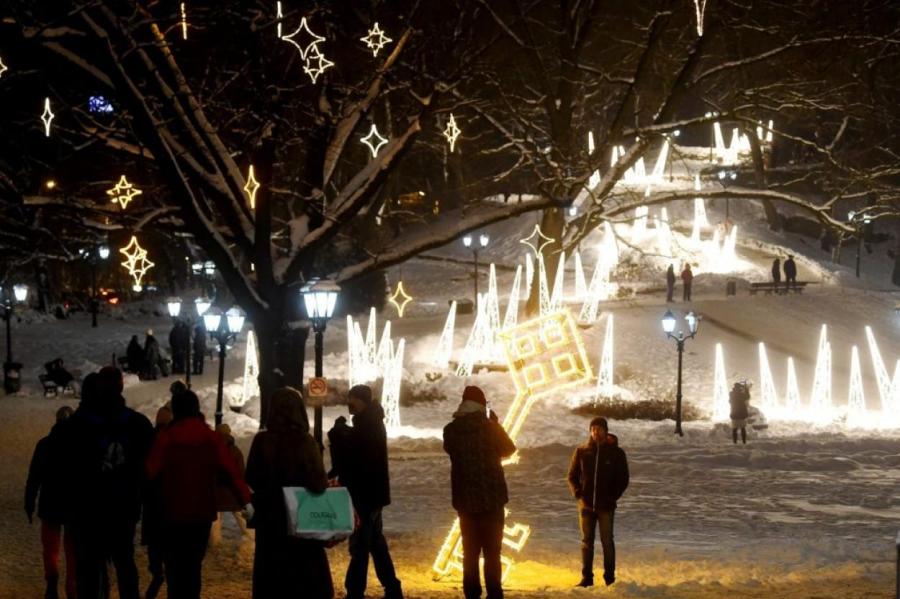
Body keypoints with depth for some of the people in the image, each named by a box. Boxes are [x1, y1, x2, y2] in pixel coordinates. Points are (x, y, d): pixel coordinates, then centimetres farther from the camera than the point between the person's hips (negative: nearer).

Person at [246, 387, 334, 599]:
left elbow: (251, 480, 0)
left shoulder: (261, 441, -8)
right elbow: (319, 484, -19)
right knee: (306, 580, 10)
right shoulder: (306, 442, -15)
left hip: (270, 520, 2)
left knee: (271, 580, 12)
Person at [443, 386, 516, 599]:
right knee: (492, 552, 3)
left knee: (470, 552, 10)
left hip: (464, 499, 3)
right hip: (491, 498, -3)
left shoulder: (450, 430, -3)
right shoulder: (488, 427, -10)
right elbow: (509, 449, 6)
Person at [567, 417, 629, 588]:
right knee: (587, 541, 6)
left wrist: (613, 496, -7)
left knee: (607, 541, -1)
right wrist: (577, 491, -6)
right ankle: (587, 577, 11)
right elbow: (572, 476, 11)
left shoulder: (616, 453, 1)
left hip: (606, 505, -2)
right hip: (586, 504, 2)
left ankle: (609, 577, 5)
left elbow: (623, 479, 4)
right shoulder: (581, 452, 5)